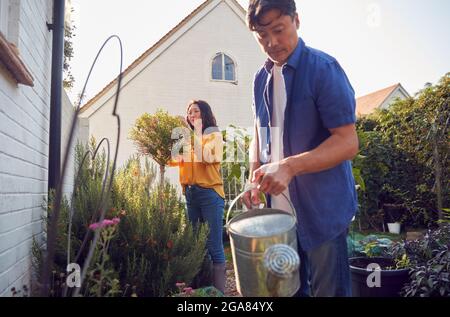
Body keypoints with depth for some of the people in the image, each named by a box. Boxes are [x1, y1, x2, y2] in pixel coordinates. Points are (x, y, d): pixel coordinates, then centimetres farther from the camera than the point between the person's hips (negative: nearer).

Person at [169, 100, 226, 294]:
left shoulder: (214, 134, -1)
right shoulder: (190, 136, 16)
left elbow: (204, 157, -17)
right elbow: (179, 160, 11)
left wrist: (198, 132, -12)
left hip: (210, 192, -7)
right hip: (190, 192, 7)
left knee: (213, 245, -6)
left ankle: (219, 290, 2)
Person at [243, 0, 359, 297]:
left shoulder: (324, 69, -12)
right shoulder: (261, 79, 9)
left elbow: (348, 142, -18)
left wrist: (289, 166, -29)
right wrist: (255, 176, 0)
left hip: (322, 210, -6)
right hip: (278, 208, 6)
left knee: (327, 289, 6)